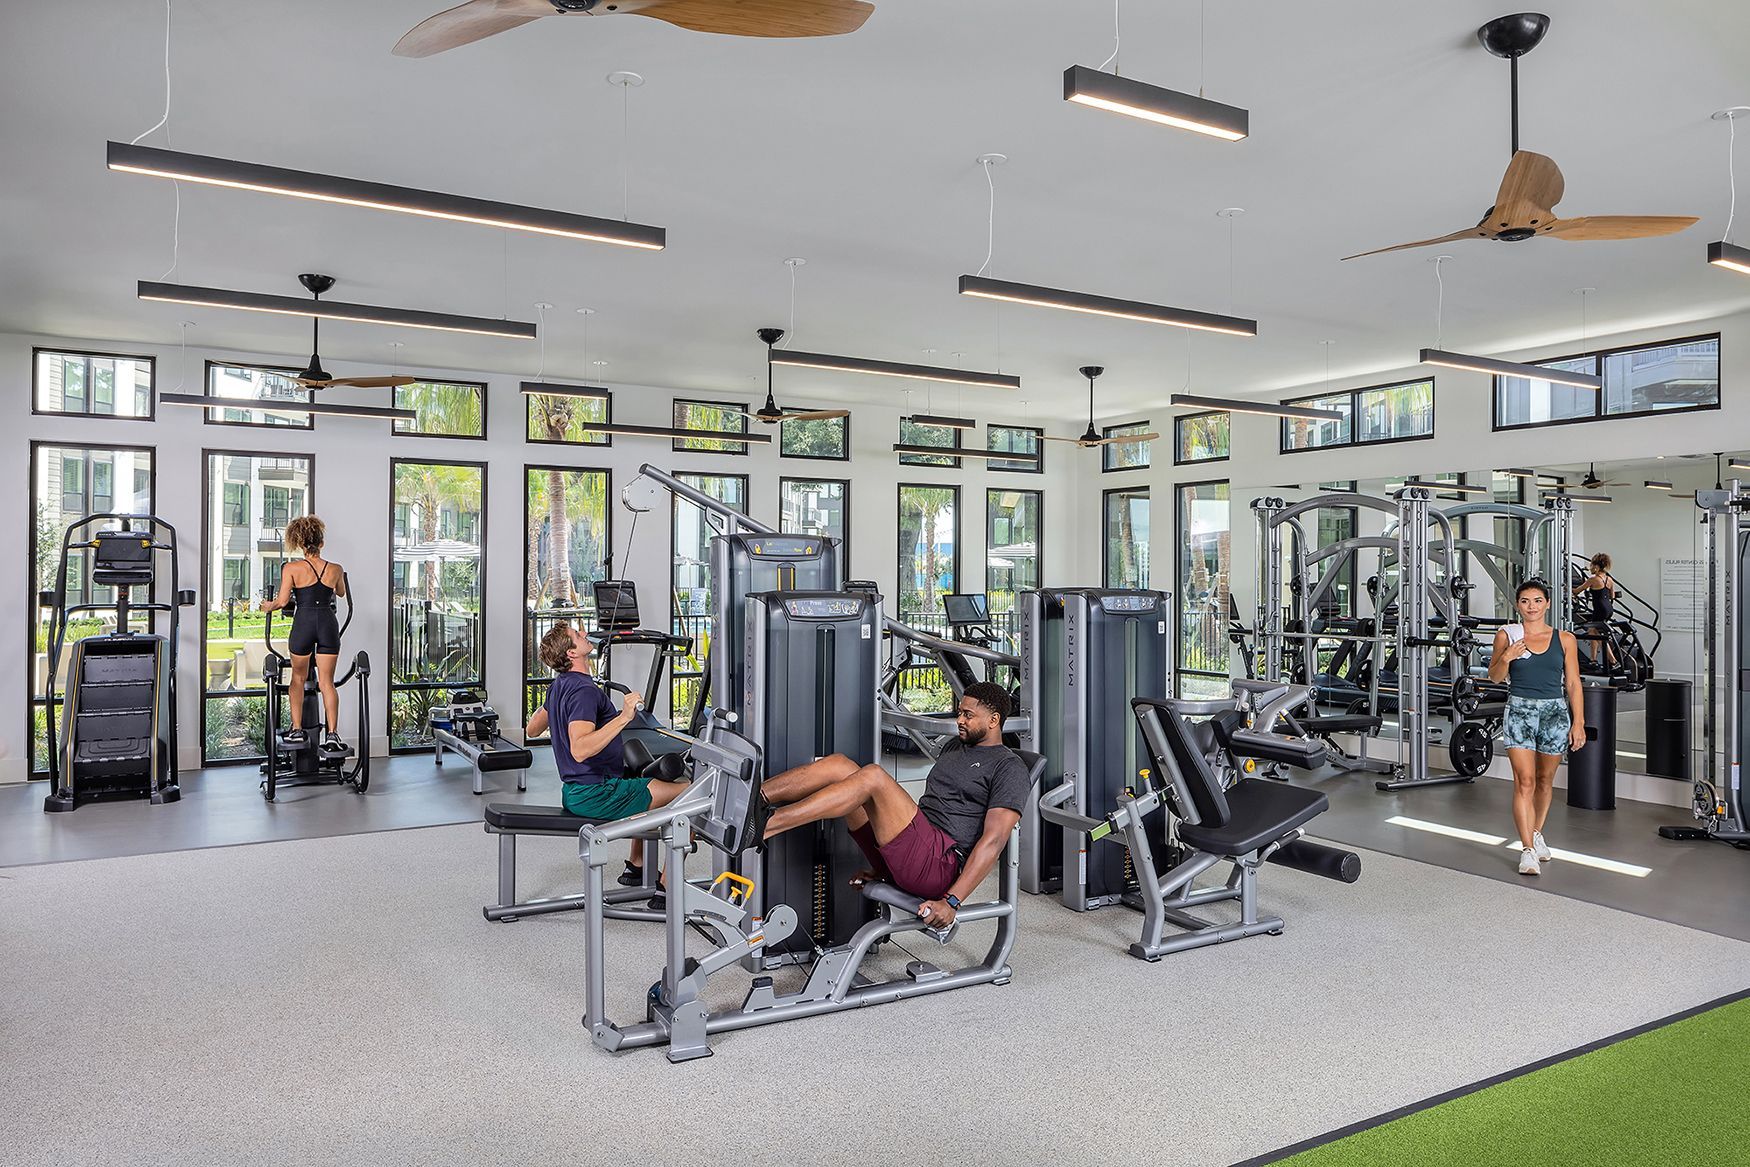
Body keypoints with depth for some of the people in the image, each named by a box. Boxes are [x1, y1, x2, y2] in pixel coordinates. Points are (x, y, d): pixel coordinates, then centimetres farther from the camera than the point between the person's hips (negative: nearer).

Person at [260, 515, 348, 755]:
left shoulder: (292, 568, -3)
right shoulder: (335, 569, 4)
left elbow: (282, 601, -4)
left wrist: (267, 606, 18)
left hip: (304, 622, -1)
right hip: (328, 622, 1)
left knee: (298, 677, 19)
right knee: (326, 682, 3)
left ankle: (297, 730, 18)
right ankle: (332, 734, -10)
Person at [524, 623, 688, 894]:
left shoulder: (560, 686, 9)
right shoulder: (584, 690, -22)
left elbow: (531, 730, 24)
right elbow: (580, 749, -35)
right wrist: (624, 717, -37)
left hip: (576, 791, 11)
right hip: (595, 794, -11)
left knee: (655, 782, 32)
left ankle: (637, 867, 33)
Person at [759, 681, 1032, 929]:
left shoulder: (1009, 768, -1)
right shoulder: (954, 749, 26)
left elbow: (994, 840, -13)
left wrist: (952, 901, -22)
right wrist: (880, 869, 25)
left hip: (940, 865, -8)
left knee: (873, 776, -28)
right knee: (838, 765, -8)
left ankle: (765, 825, -34)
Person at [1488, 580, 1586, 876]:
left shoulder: (1564, 639, 4)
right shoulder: (1507, 635, 0)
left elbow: (1573, 683, 5)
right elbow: (1495, 677, 3)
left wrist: (1578, 722, 0)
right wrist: (1505, 658, -17)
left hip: (1555, 711, 2)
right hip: (1520, 710, -2)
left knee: (1545, 780, 15)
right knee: (1525, 782, -9)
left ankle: (1536, 833, 36)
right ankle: (1528, 850, -8)